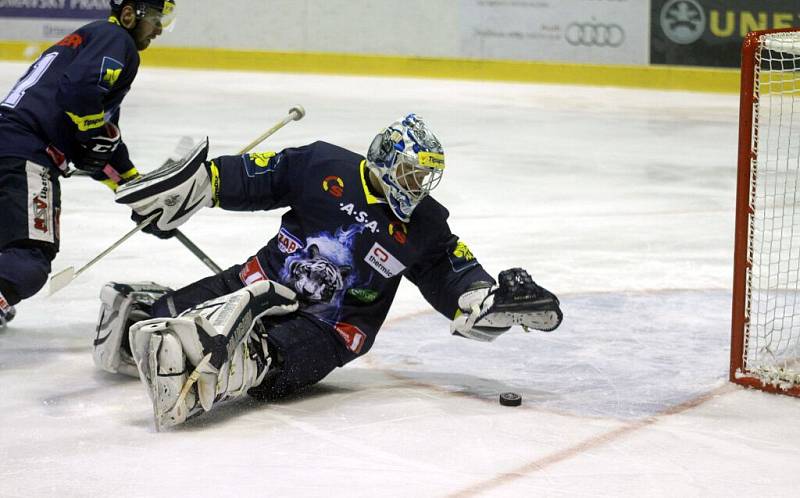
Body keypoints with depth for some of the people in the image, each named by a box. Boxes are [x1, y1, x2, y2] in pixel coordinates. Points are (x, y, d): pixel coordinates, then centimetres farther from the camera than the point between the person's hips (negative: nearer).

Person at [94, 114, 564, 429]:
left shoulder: (424, 229, 1)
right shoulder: (326, 167, -7)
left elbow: (459, 280, -1)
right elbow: (252, 177, -3)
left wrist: (500, 299, -21)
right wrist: (198, 182, -12)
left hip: (331, 325, -1)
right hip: (267, 281, 1)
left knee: (268, 368, -31)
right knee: (173, 313, -15)